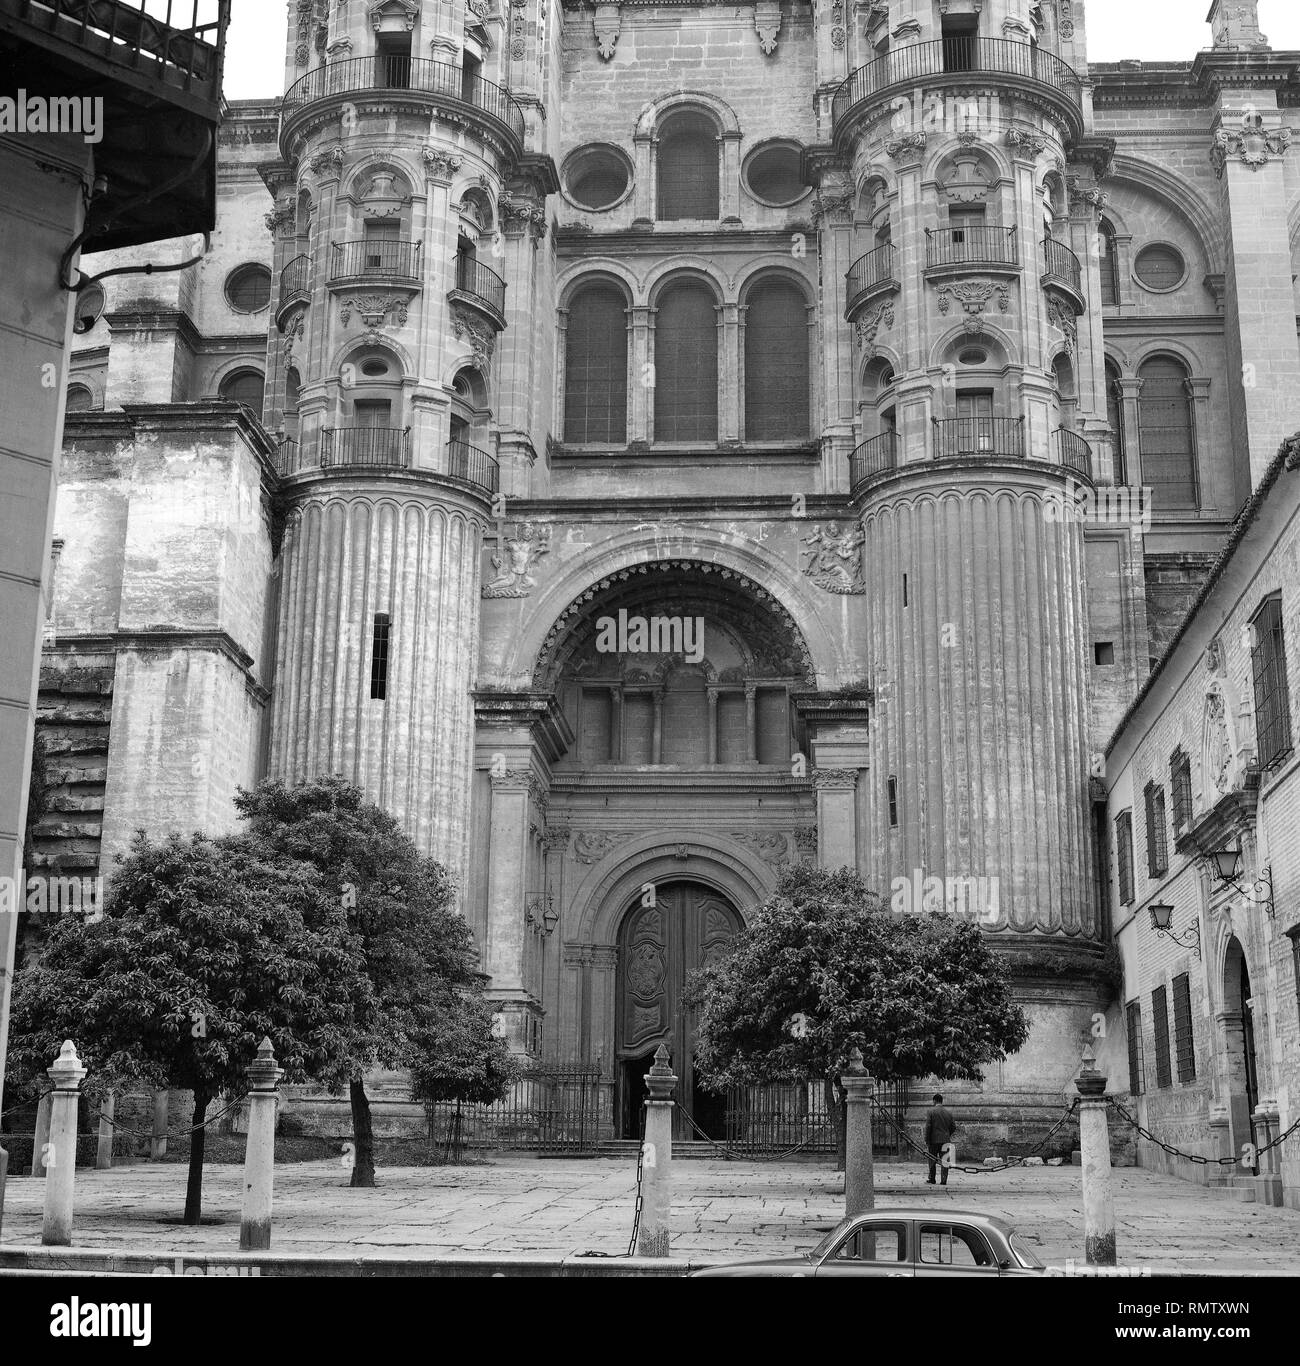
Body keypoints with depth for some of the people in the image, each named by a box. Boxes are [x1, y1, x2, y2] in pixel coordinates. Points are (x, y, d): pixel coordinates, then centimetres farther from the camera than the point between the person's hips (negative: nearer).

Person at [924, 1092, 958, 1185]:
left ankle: (931, 1179, 11)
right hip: (946, 1140, 3)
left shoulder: (930, 1111, -6)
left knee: (932, 1160, 8)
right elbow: (954, 1127, 7)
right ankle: (943, 1180, 1)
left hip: (934, 1140, -3)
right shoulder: (949, 1111, 5)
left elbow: (928, 1127, -9)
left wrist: (927, 1141, -5)